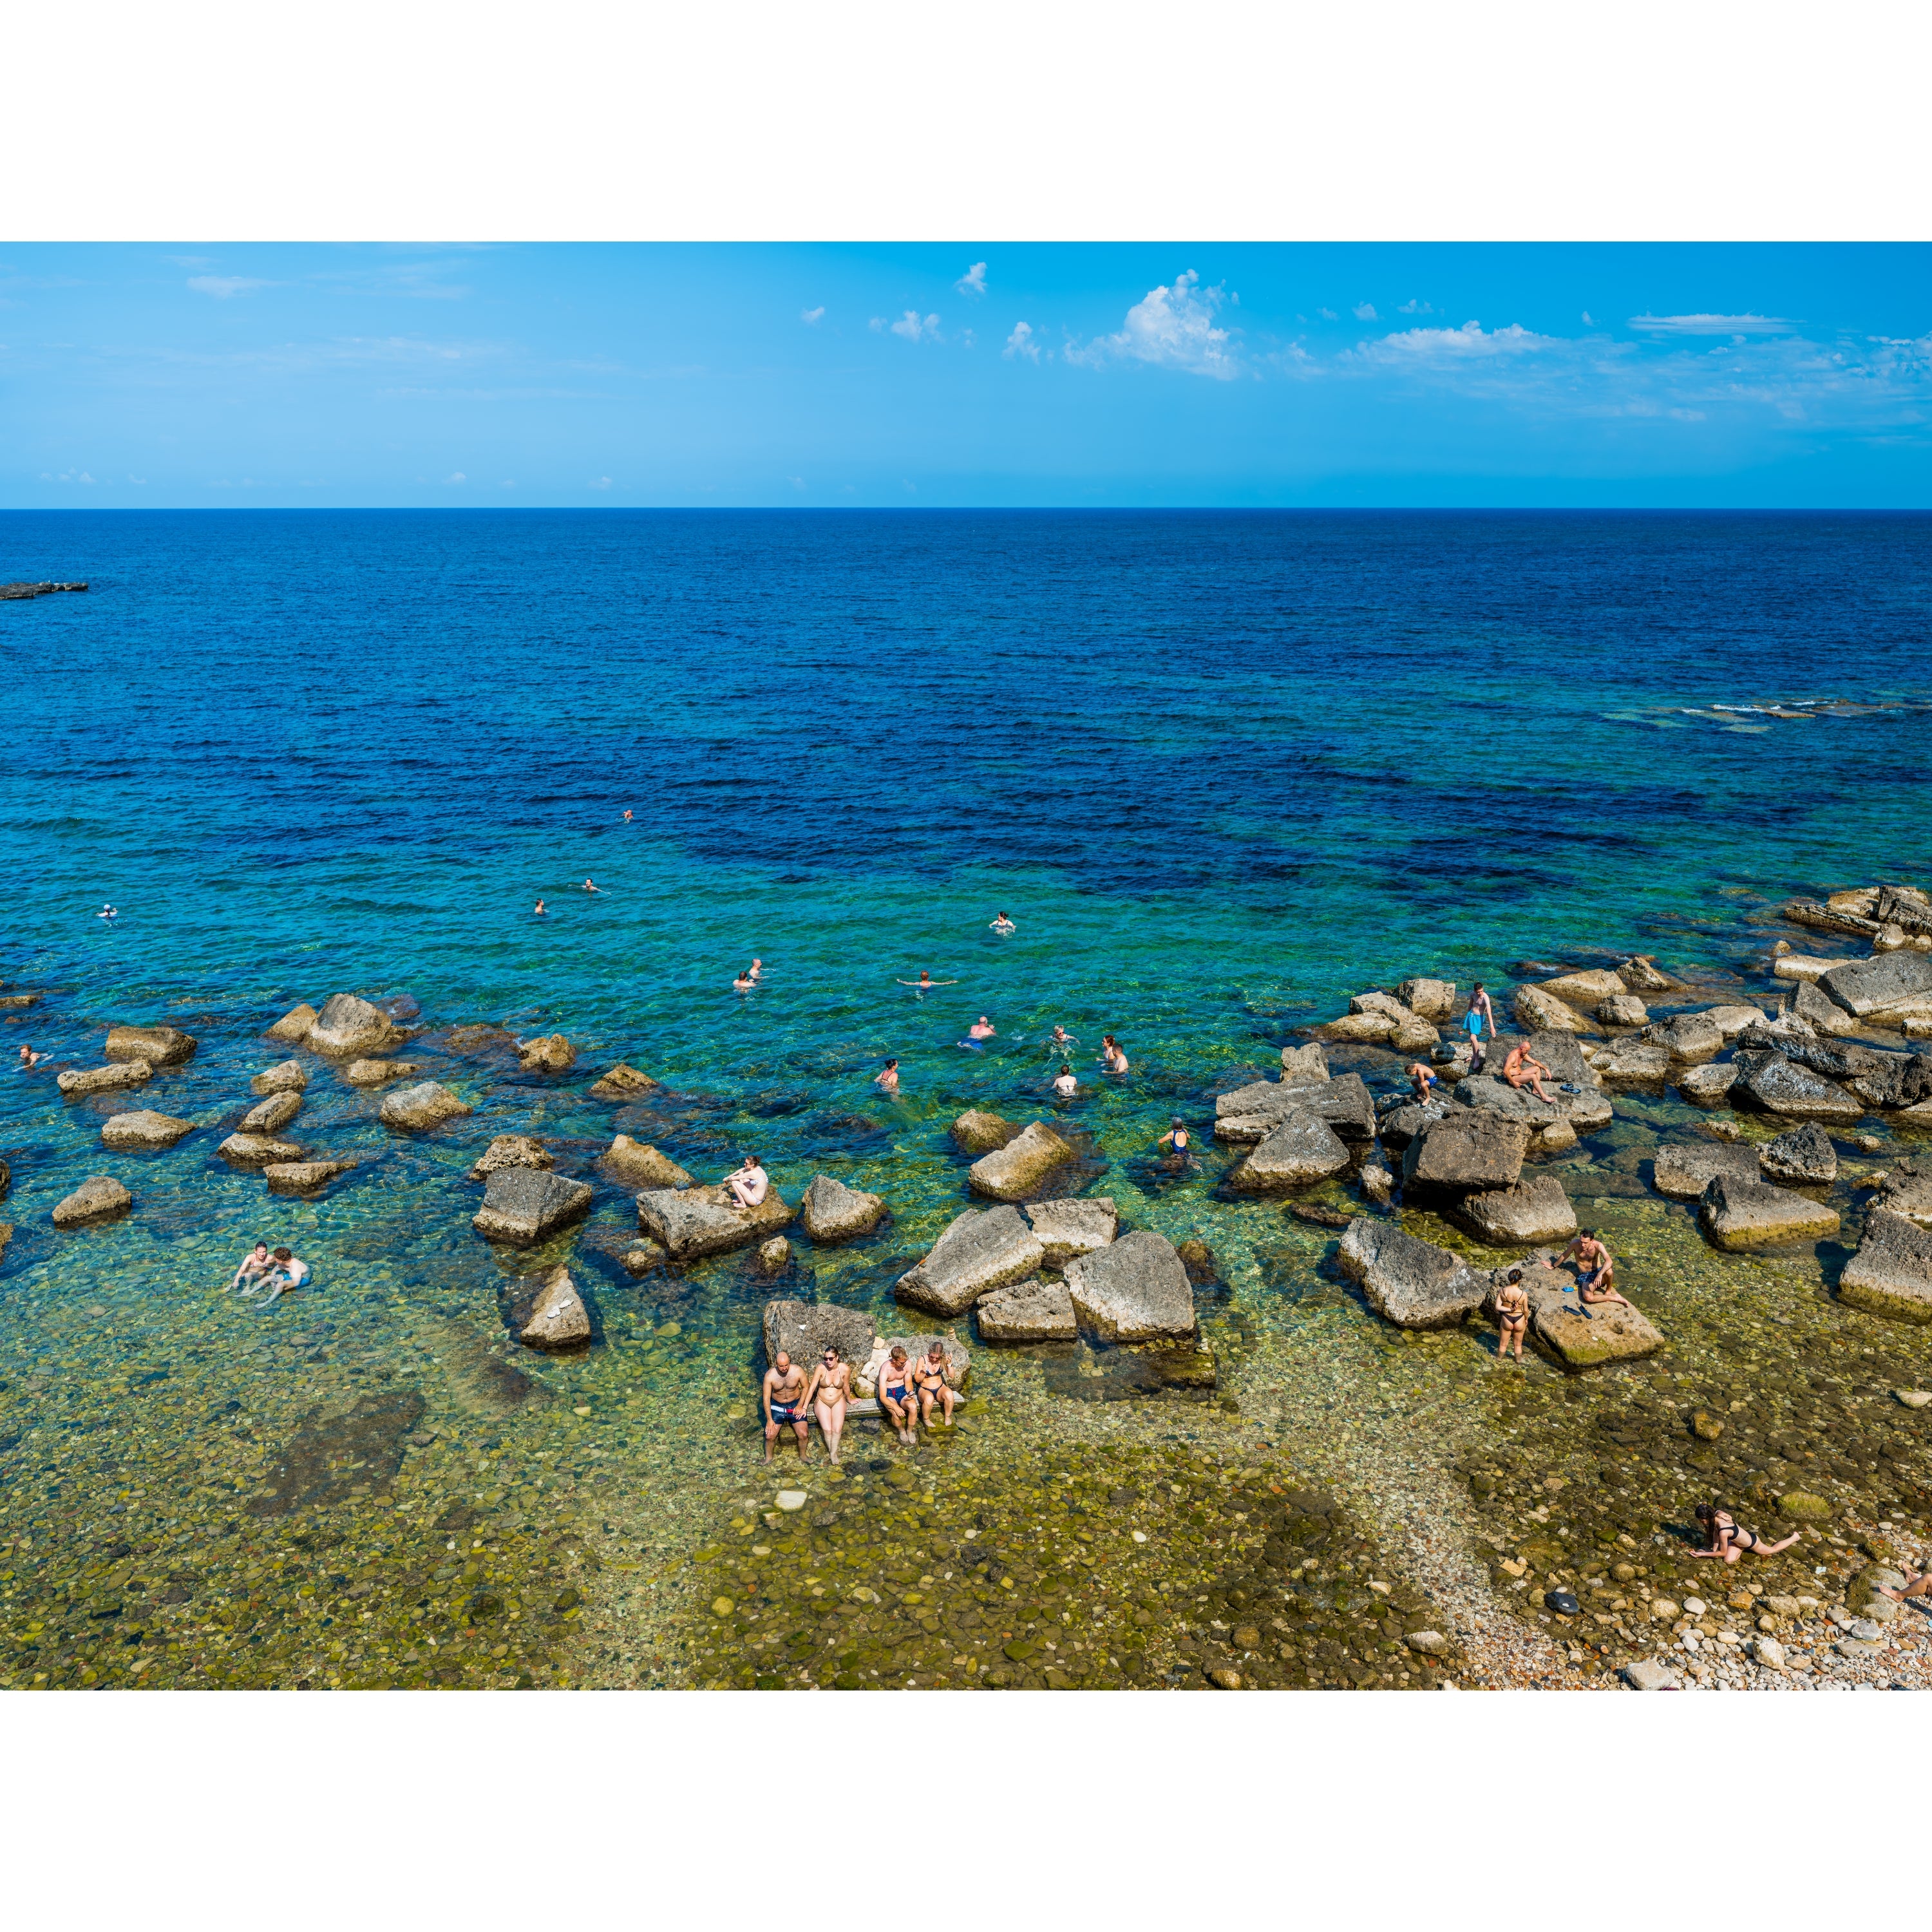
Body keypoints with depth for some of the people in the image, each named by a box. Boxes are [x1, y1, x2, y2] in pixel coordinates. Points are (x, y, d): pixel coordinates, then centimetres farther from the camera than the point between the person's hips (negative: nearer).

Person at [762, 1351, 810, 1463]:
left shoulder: (798, 1371, -19)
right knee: (770, 1436, -9)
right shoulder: (770, 1375, -20)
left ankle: (803, 1456, 18)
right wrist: (769, 1419, -16)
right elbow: (766, 1398, -14)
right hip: (777, 1406, 0)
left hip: (795, 1404, 0)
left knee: (803, 1435, -11)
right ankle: (768, 1458, 21)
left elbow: (805, 1387, -2)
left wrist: (800, 1406, -10)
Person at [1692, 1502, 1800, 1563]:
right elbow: (1716, 1531, -4)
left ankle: (1795, 1537, 44)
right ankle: (1743, 1549, 22)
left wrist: (1702, 1554, -24)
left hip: (1752, 1542, -6)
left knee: (1772, 1550, 24)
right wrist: (1714, 1550, -7)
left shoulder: (1723, 1532, -43)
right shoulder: (1718, 1513, -23)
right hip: (1745, 1534, 6)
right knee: (1728, 1561, -2)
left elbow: (1723, 1553, -27)